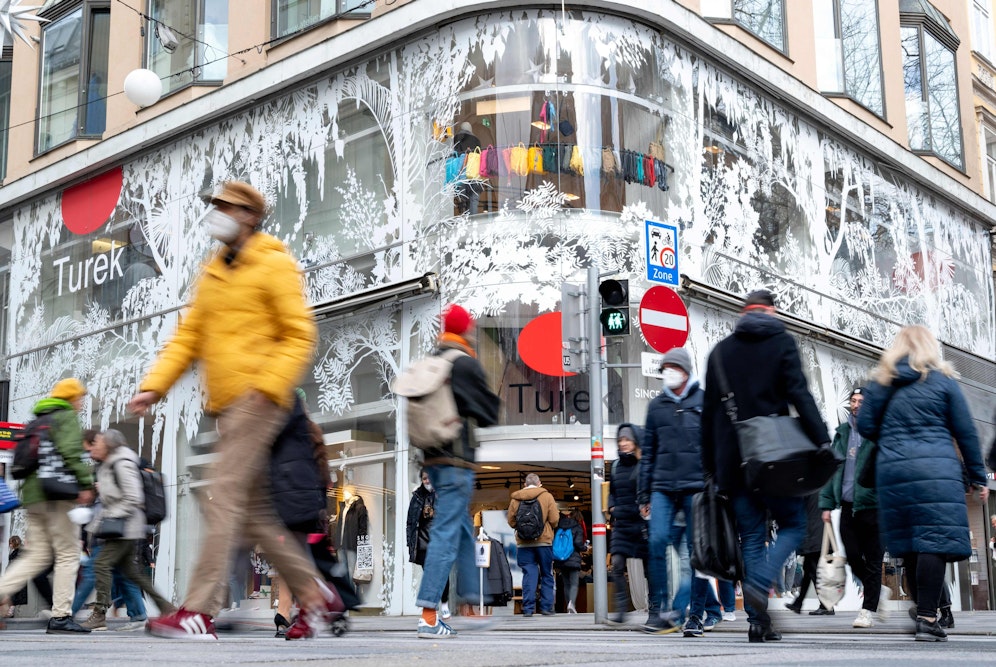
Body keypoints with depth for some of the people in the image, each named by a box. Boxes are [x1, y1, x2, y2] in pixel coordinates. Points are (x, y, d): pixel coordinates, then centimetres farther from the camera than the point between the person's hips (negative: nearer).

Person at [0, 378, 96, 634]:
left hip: (32, 495, 8)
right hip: (57, 494, -8)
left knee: (37, 555, 11)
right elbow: (70, 451, -18)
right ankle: (61, 616, -5)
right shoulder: (68, 416, -1)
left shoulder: (37, 420, 24)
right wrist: (85, 483, -18)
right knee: (68, 555, -3)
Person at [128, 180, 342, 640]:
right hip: (226, 404, 8)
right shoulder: (212, 272, 21)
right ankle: (314, 596, 19)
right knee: (255, 511, 9)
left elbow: (299, 337, -7)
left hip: (256, 398, -8)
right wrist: (153, 386, 5)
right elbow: (189, 336, 17)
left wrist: (266, 386, -19)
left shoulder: (274, 265, -2)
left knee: (225, 501, -13)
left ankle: (200, 612, -14)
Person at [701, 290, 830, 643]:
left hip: (733, 461, 4)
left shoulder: (720, 350, 12)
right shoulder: (781, 342, 2)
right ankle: (759, 584, -14)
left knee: (751, 537, 8)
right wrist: (823, 442, -11)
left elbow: (709, 411, 12)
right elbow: (800, 396, -10)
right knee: (793, 524, 10)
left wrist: (711, 465, 17)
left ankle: (757, 620, 2)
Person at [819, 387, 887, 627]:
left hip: (872, 506, -5)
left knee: (872, 561, 2)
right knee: (853, 558, 7)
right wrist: (827, 502, 9)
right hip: (847, 506, 5)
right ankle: (879, 591, 31)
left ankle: (868, 610, 9)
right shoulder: (842, 433, 13)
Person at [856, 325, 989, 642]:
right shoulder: (942, 380, 5)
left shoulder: (881, 382, 12)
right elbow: (965, 432, 5)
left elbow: (865, 426, 7)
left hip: (891, 470, 4)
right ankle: (927, 618, -15)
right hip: (935, 469, -4)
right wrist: (978, 478, 12)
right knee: (935, 540, -8)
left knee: (910, 544, 10)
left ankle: (922, 611, 16)